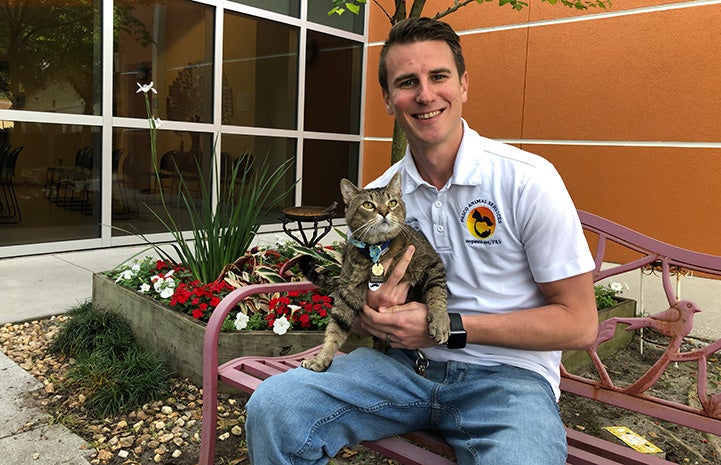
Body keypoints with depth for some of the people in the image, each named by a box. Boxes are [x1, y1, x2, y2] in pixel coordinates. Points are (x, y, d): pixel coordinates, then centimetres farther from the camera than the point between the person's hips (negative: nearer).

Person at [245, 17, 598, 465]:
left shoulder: (528, 180, -11)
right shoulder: (376, 195, 2)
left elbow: (579, 325, -9)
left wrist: (447, 326, -18)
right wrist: (374, 311, -14)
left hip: (506, 374, -2)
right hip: (407, 361, 3)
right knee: (273, 406, -17)